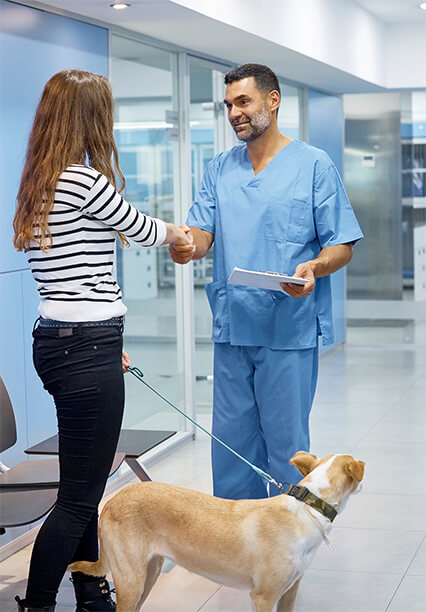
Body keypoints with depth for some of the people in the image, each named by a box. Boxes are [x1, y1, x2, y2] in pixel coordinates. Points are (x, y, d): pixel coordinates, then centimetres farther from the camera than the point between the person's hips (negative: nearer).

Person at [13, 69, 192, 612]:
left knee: (85, 486, 19)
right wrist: (177, 233, 25)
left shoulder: (40, 185, 13)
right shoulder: (84, 180, -15)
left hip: (59, 339, 10)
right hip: (87, 348, -10)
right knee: (79, 495, -3)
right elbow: (142, 230, 1)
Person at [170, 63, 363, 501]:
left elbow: (342, 246, -2)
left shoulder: (314, 165, -1)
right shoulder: (219, 169, 14)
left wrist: (314, 268, -23)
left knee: (286, 446, 1)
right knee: (231, 446, 11)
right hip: (231, 329, 5)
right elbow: (202, 234, 6)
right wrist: (186, 245, -18)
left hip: (290, 331, -4)